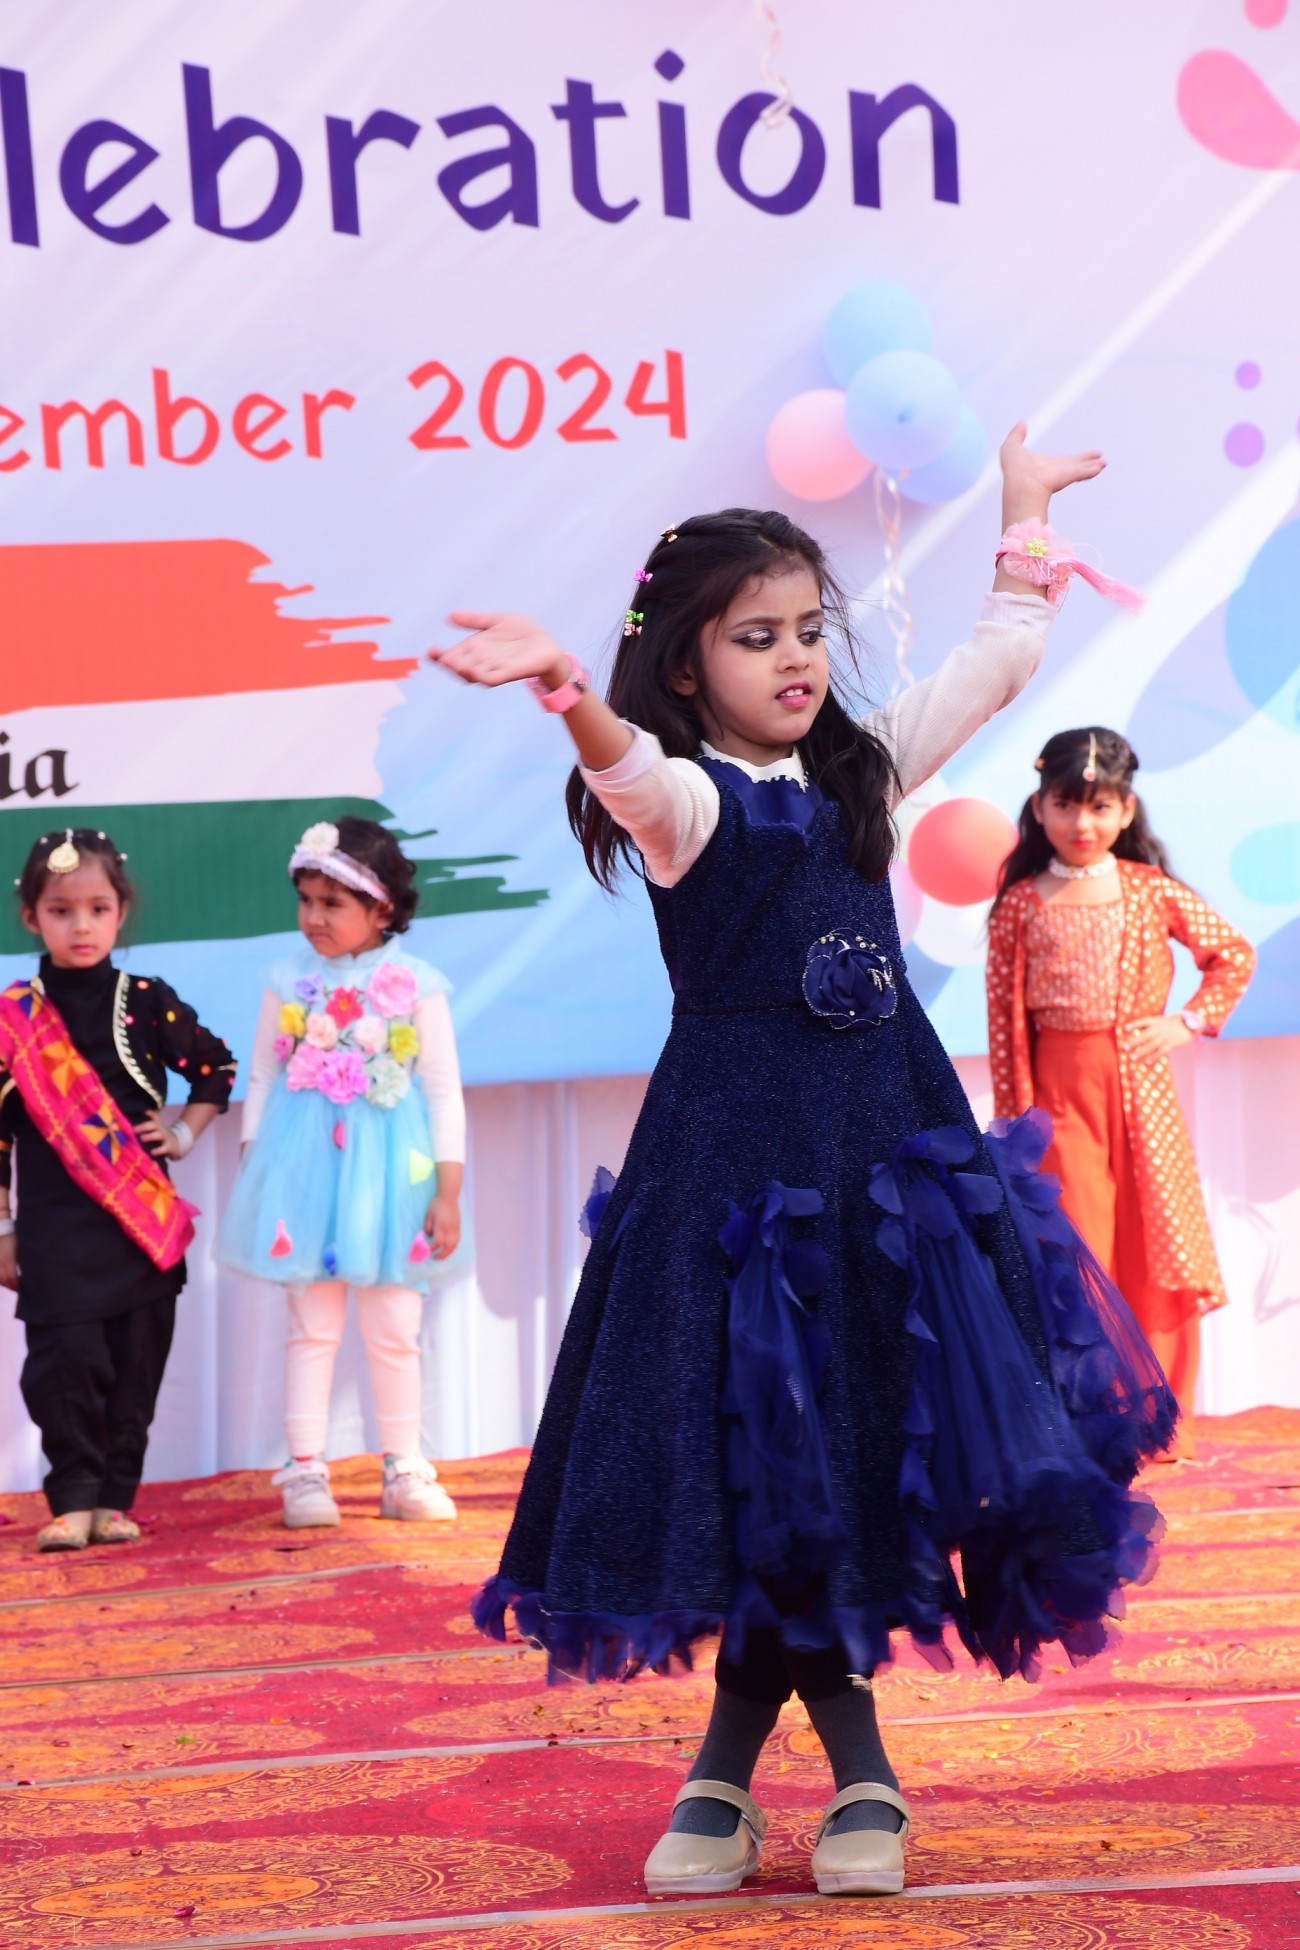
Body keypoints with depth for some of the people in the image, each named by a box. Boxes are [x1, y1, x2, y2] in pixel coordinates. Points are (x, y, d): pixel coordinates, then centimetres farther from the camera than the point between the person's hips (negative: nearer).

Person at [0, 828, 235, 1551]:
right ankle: (73, 1500, -1)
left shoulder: (148, 1002, 3)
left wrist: (186, 1134, 5)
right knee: (67, 1356, -11)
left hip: (142, 1218, 2)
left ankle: (114, 1498, 12)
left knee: (136, 1362, 2)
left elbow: (217, 1070, 18)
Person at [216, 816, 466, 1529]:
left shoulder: (414, 986, -4)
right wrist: (252, 1168, 3)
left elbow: (444, 1093, -1)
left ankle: (403, 1471, 17)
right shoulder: (290, 982, 1)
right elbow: (263, 1077, 8)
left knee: (394, 1330, 7)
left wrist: (448, 1191, -3)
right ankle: (305, 1470, 7)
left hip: (389, 1172, -1)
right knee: (310, 1326, 3)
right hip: (304, 1168, 1)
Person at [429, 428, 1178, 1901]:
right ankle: (850, 1755, 9)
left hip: (890, 1139, 6)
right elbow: (630, 773, -30)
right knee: (763, 1443, -5)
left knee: (877, 1429, 2)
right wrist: (567, 693, -50)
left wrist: (1025, 517, 26)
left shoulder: (862, 769, 13)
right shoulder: (683, 797, -5)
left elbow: (999, 660, 24)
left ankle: (734, 1758, 13)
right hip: (737, 1148, -5)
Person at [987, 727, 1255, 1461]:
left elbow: (1235, 953, 12)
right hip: (1061, 1093, -1)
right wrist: (1014, 1118, -5)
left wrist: (1190, 1021, 0)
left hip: (1141, 1088, 1)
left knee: (1157, 1248, 4)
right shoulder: (1021, 905, -2)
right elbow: (1006, 1020, -2)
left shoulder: (1152, 892, 1)